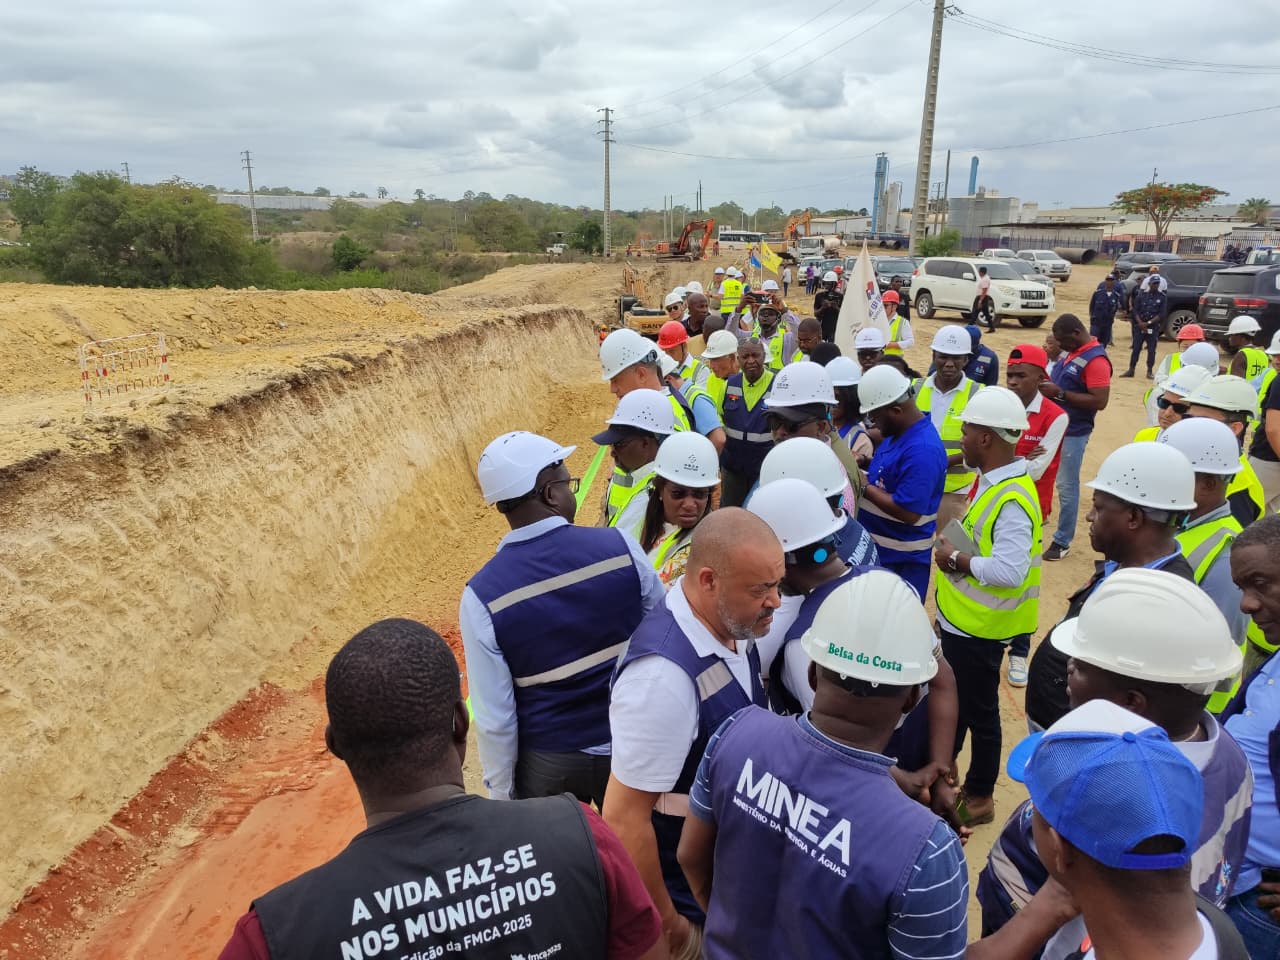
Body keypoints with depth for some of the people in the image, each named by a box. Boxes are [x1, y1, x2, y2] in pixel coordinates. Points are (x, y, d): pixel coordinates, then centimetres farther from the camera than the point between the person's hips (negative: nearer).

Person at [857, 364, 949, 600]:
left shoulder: (922, 449, -27)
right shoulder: (898, 433, 4)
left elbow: (908, 512, -29)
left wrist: (864, 486, -21)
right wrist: (866, 465, 2)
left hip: (902, 560, -9)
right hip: (876, 548, 9)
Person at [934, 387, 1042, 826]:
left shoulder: (1013, 498, -27)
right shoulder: (988, 479, 3)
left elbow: (1009, 570, -33)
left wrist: (955, 559, -21)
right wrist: (952, 545, -5)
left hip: (981, 627, -9)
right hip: (961, 618, 9)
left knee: (978, 711, 9)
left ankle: (979, 798, 29)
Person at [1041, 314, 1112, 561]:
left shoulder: (1096, 360, -19)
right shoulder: (1073, 352, 9)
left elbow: (1099, 402, -24)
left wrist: (1060, 393, -25)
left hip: (1073, 433, -9)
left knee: (1066, 487, 0)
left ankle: (1063, 541, 11)